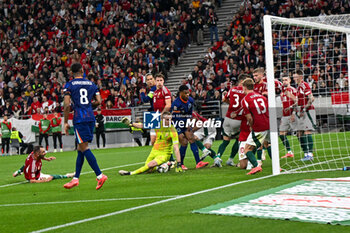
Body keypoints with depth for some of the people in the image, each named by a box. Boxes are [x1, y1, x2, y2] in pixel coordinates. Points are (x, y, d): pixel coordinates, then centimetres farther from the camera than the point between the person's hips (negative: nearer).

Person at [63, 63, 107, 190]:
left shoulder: (69, 85, 0)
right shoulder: (91, 84, 12)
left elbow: (67, 105, -8)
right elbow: (99, 101, 8)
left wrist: (66, 122, -1)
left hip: (79, 119, -5)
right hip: (91, 117, 5)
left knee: (84, 148, -7)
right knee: (81, 148, 12)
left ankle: (100, 175, -17)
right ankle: (76, 178, 13)